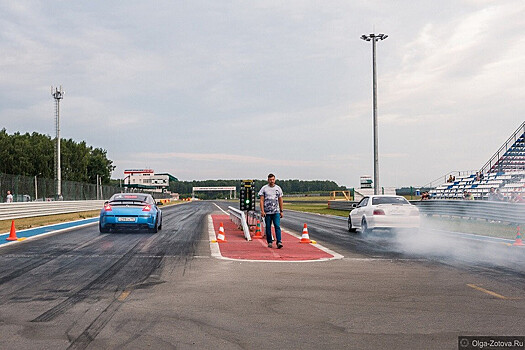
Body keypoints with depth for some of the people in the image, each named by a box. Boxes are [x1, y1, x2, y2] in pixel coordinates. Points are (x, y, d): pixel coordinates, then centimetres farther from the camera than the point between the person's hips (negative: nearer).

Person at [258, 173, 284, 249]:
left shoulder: (278, 188, 9)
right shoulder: (264, 188, 1)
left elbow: (280, 200, 14)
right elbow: (261, 200, -2)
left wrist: (281, 211, 11)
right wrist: (262, 211, -12)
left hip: (276, 211, 1)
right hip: (267, 212, -1)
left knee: (277, 226, -10)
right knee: (268, 227, 4)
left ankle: (279, 242, -14)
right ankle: (269, 242, 14)